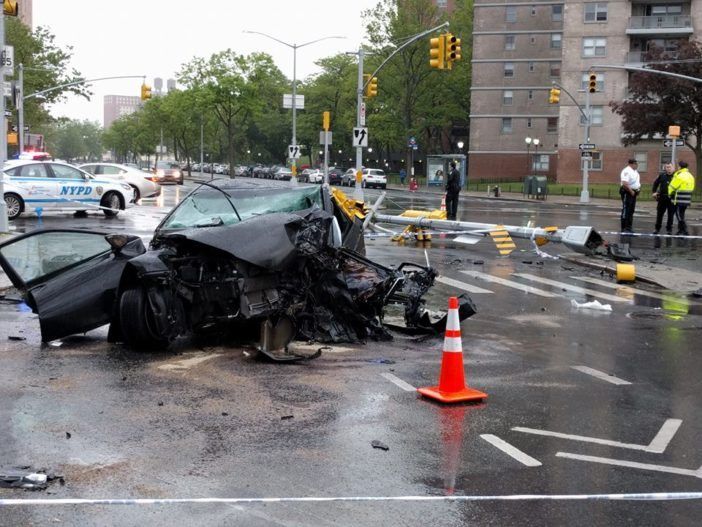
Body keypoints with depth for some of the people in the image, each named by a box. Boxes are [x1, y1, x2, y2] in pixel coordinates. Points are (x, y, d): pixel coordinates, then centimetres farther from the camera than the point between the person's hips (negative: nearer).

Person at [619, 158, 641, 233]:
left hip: (633, 193, 10)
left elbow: (637, 180, 28)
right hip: (627, 193, -10)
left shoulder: (635, 171, 14)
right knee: (626, 211, -6)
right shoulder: (626, 171, -17)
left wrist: (639, 187, 10)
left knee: (631, 211, 13)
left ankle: (629, 227, 19)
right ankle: (624, 229, -3)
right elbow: (625, 184, -27)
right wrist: (631, 191, -21)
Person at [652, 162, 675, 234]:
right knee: (659, 214, 9)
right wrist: (654, 192, 7)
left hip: (672, 198, -3)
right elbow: (655, 183, 16)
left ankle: (669, 229, 15)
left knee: (670, 215, 4)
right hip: (662, 197, 3)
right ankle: (657, 228, 20)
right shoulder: (662, 175, 5)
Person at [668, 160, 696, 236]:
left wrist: (669, 193, 11)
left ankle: (684, 230, -9)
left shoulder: (679, 176, -13)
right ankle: (680, 230, 21)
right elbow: (691, 188, 14)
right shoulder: (690, 176, 13)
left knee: (679, 215, -3)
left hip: (679, 200, -8)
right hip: (687, 200, 8)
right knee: (681, 214, 17)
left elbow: (672, 187, -7)